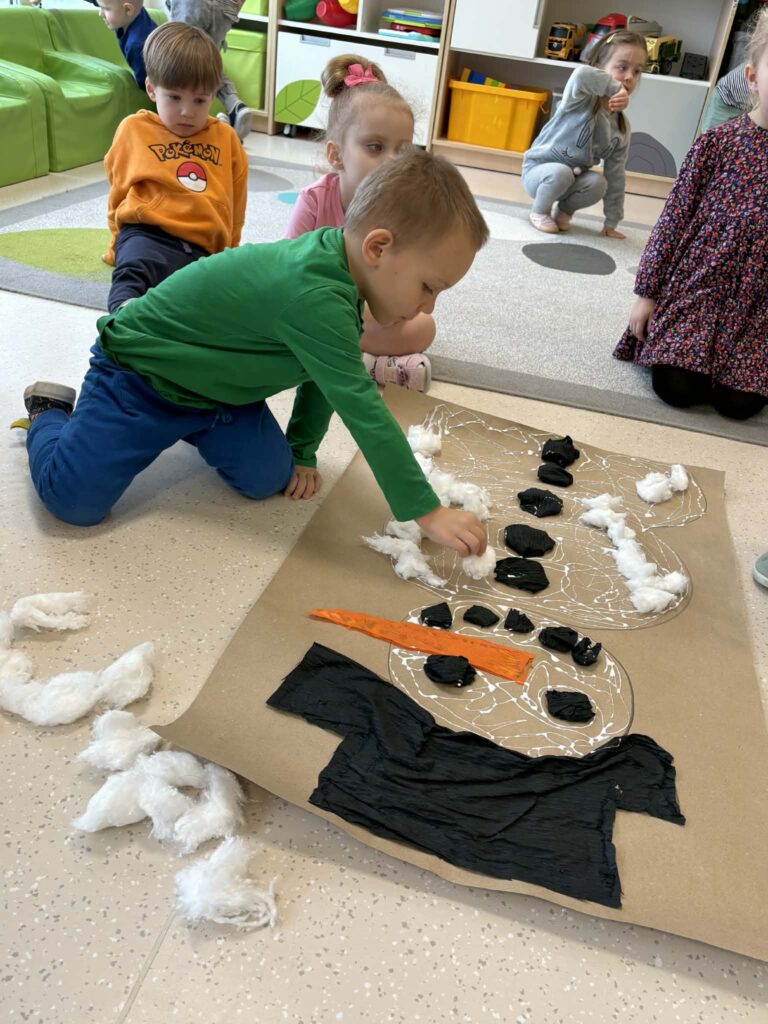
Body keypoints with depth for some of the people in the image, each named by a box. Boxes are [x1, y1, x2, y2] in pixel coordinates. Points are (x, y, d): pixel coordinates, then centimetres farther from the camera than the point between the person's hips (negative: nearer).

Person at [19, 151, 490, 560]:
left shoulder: (336, 258, -8)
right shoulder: (313, 296, -38)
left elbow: (323, 376, 5)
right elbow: (361, 410, -38)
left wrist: (303, 452, 7)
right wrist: (427, 511, -33)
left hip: (214, 386, 8)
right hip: (137, 372, -8)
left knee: (266, 478, -6)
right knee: (75, 499, -14)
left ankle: (198, 427, 22)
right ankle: (49, 411, 17)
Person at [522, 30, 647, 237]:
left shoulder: (622, 128, -4)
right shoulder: (582, 100, -20)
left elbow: (615, 177, -2)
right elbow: (582, 75, -46)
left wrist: (611, 223, -4)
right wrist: (616, 88, -39)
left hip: (575, 176, 4)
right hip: (539, 168, -4)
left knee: (598, 183, -25)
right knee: (561, 173, -36)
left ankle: (564, 210, 5)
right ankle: (540, 211, -5)